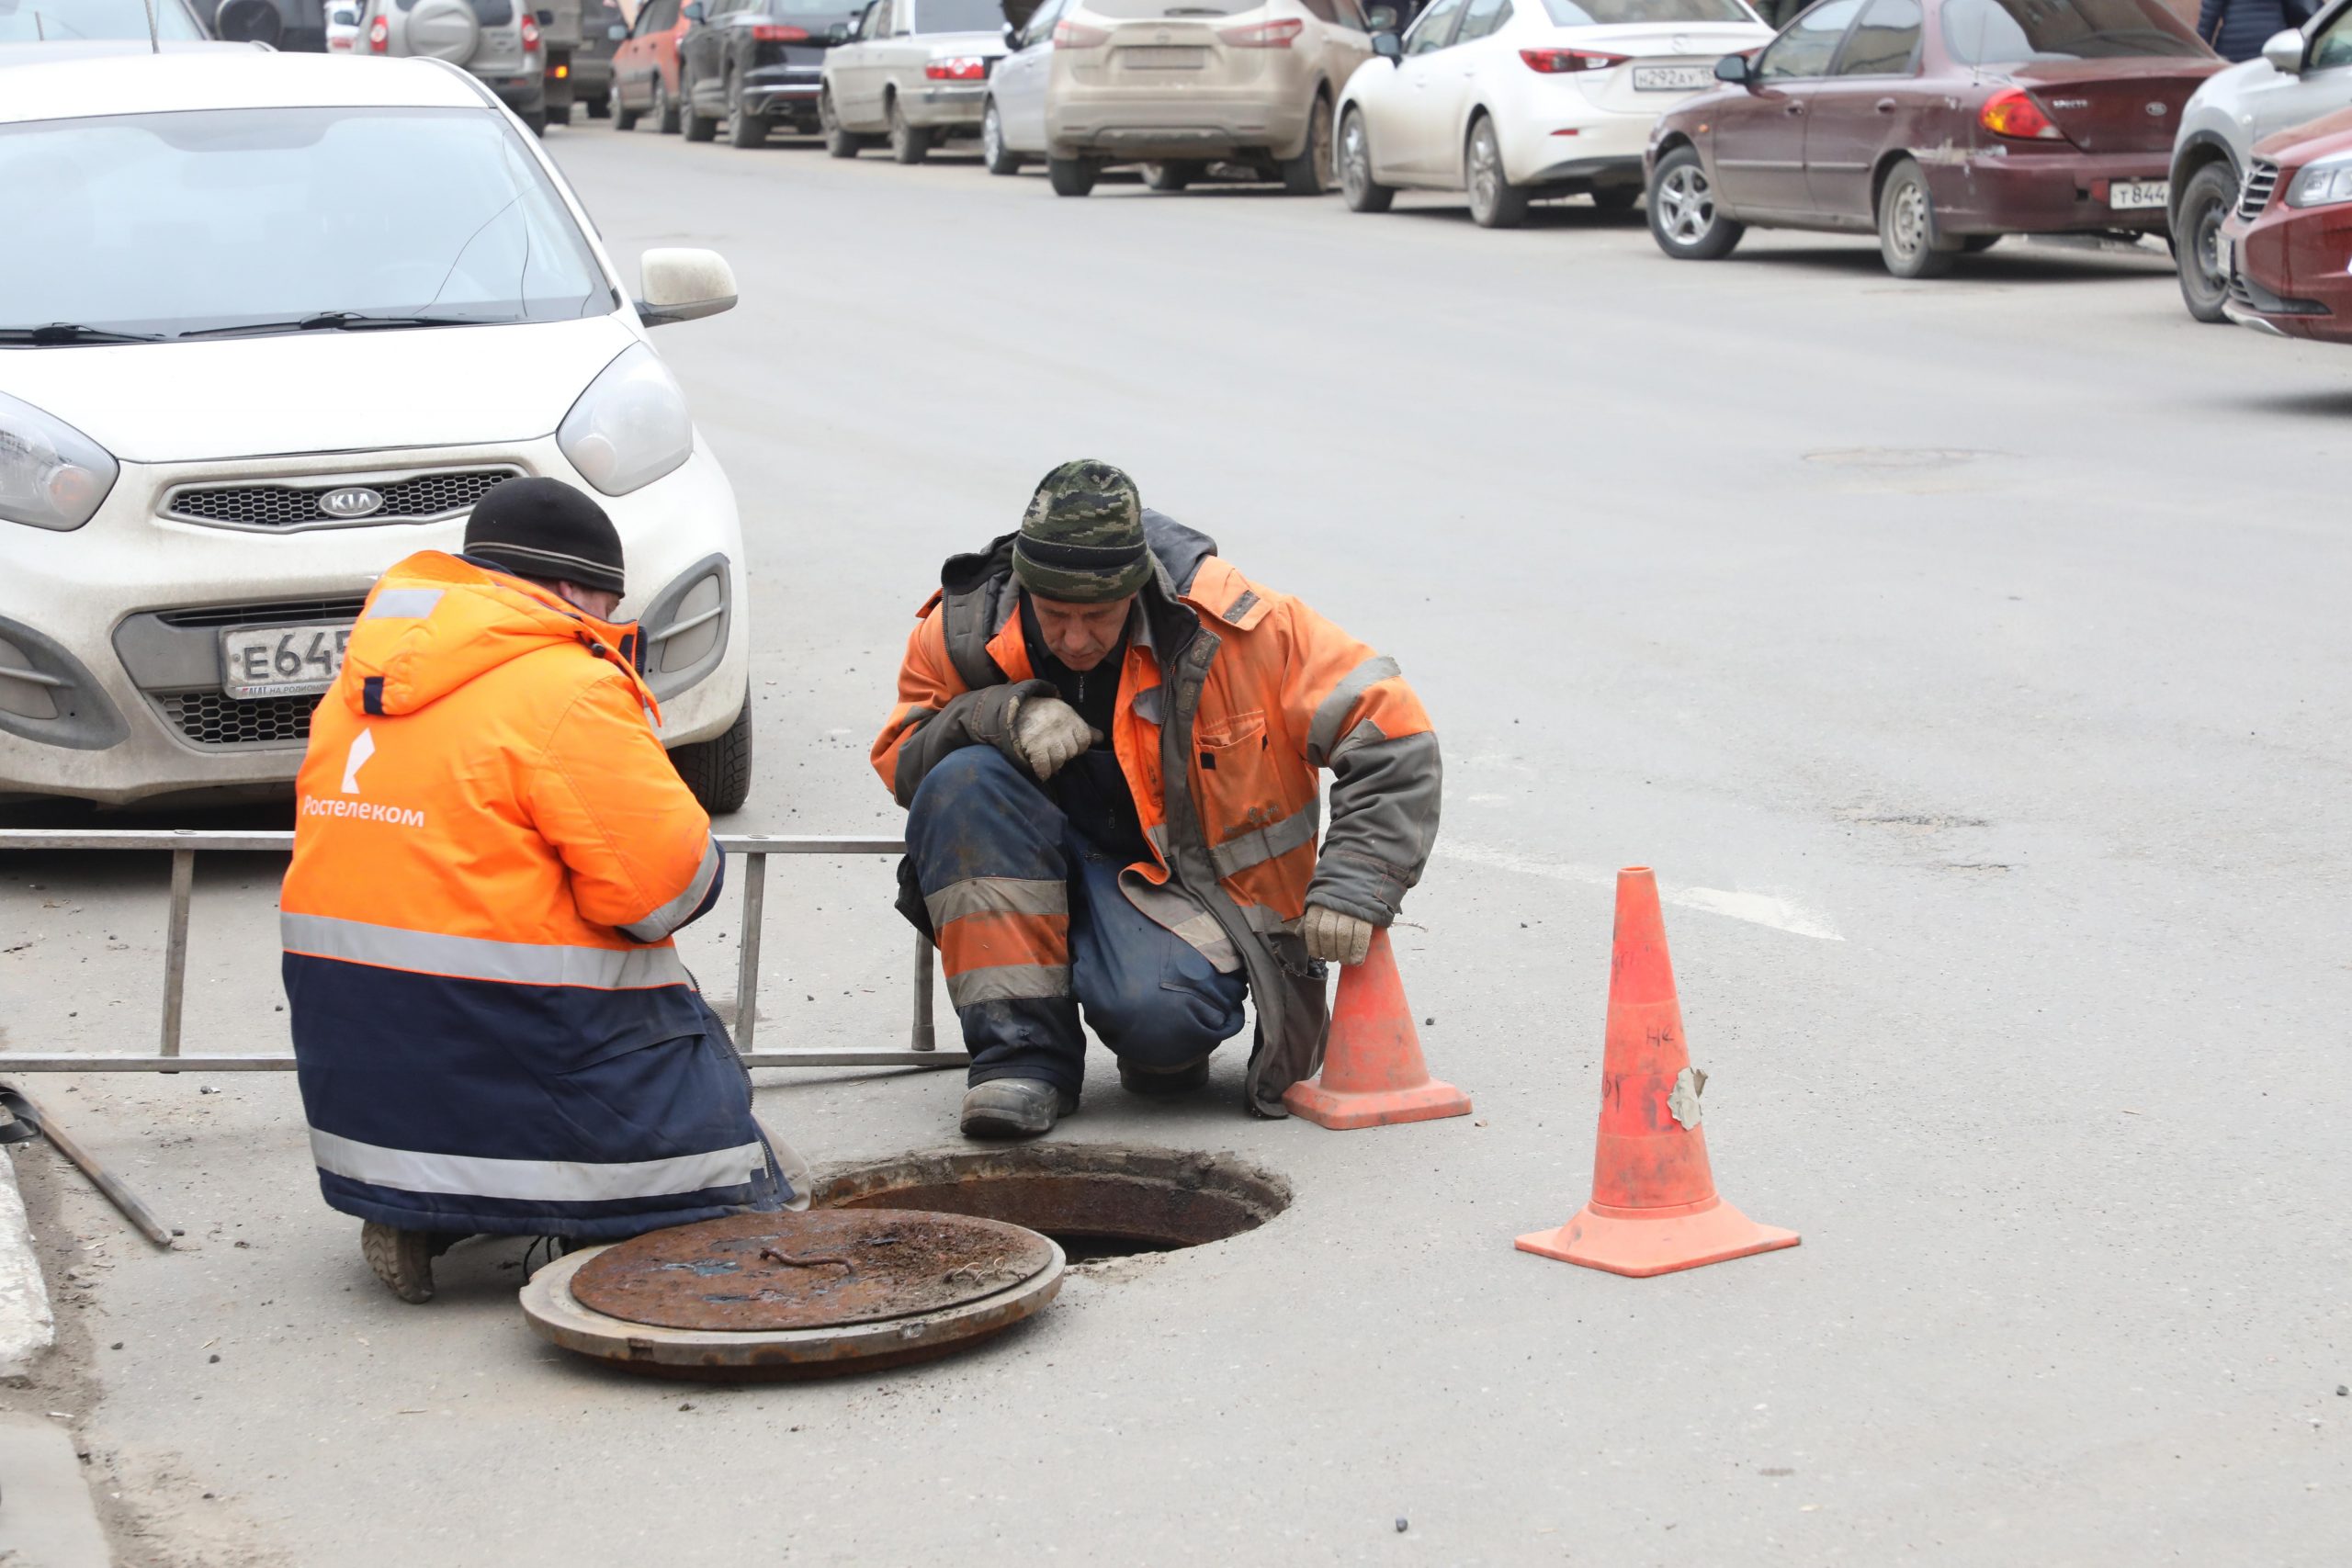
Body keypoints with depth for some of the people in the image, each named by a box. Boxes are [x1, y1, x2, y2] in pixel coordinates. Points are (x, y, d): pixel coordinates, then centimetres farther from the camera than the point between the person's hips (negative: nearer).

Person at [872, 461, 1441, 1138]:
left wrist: (1352, 887, -23)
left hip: (1180, 880, -4)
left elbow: (1389, 728, -16)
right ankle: (1022, 1051, -20)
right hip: (1040, 877, 4)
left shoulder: (1233, 627, -19)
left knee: (1160, 1016, -36)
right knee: (964, 784, -27)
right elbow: (899, 760, 0)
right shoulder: (968, 628, -12)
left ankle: (1168, 1039, 6)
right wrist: (999, 716, -21)